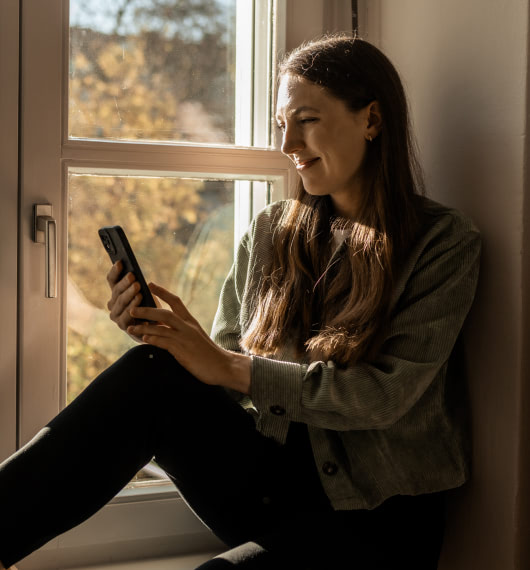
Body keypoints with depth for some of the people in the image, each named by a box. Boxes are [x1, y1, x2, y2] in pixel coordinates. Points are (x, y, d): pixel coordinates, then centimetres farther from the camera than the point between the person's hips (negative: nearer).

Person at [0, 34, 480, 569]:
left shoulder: (443, 241, -5)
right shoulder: (270, 231, 8)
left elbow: (386, 394, -15)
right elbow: (219, 371, 9)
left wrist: (232, 368, -19)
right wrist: (158, 334, -12)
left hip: (377, 512, -3)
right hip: (270, 477, 4)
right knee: (153, 375, -25)